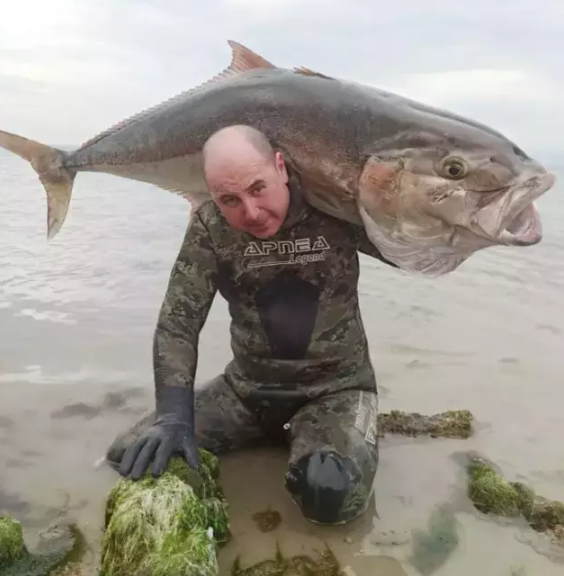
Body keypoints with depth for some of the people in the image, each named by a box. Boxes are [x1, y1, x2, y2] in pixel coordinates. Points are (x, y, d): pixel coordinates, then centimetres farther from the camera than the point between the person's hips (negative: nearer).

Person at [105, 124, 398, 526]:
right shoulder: (209, 228, -11)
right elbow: (177, 322, -13)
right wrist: (175, 414, -25)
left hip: (336, 385, -2)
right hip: (249, 385, 3)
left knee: (332, 493, -30)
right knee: (133, 457, -6)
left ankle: (301, 434, 6)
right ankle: (280, 432, 12)